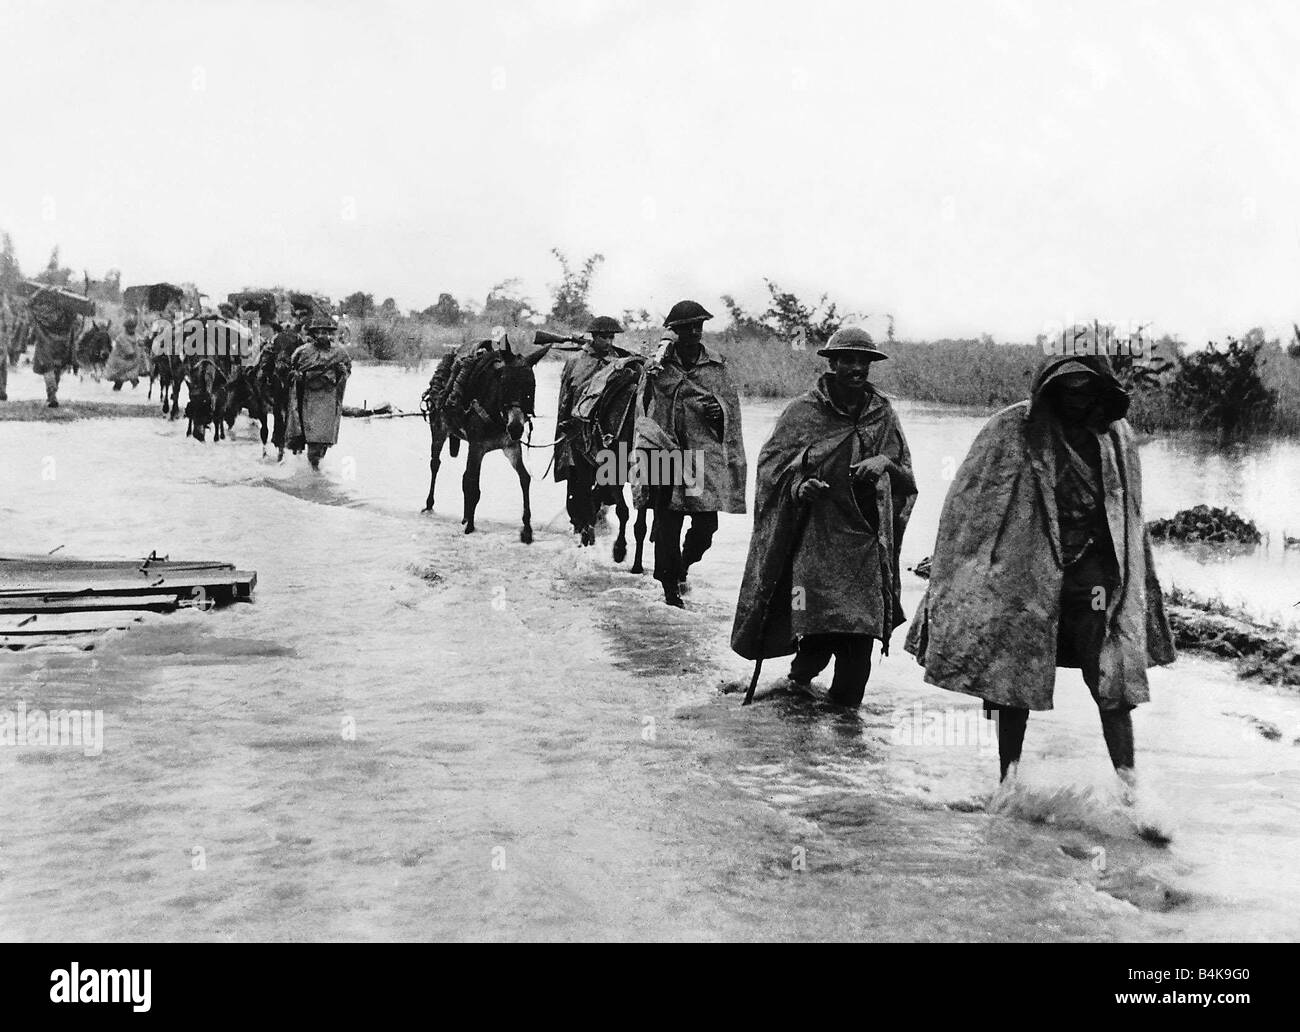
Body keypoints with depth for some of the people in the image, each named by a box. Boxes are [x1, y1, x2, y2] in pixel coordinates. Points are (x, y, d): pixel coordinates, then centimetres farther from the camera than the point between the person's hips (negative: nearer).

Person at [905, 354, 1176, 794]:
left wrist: (1128, 579, 19)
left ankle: (1128, 784, 1)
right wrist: (959, 577, -5)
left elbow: (1128, 515, 19)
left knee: (1111, 680, -6)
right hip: (1024, 574, -2)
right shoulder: (1012, 430, -5)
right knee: (1015, 679, 5)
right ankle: (1009, 782, 18)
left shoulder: (1116, 435, 7)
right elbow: (968, 503, -2)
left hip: (1093, 572, 2)